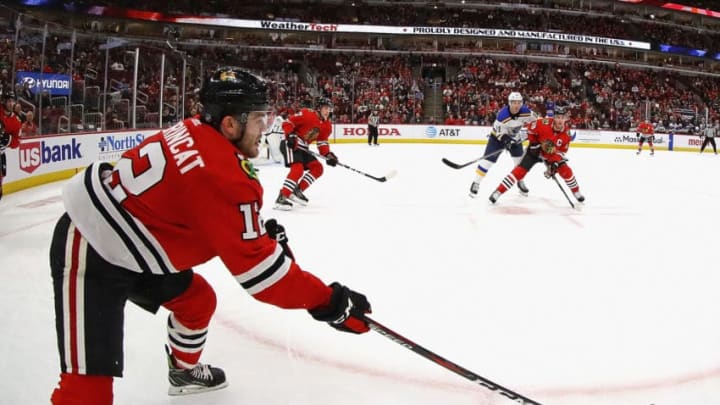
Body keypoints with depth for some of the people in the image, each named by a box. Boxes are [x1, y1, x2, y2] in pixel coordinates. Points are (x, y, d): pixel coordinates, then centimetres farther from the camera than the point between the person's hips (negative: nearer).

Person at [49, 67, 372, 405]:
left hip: (128, 245, 10)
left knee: (197, 300, 24)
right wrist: (328, 302, -20)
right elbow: (255, 266, -26)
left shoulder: (196, 132, -3)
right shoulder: (223, 177, -28)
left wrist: (261, 230, 5)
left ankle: (185, 371, 50)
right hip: (90, 252, -10)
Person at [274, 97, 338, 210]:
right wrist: (290, 136, -26)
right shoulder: (307, 114, -15)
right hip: (291, 144, -9)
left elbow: (322, 142, 8)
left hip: (303, 148, 9)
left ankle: (297, 191, 10)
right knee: (298, 169, -26)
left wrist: (328, 155, -9)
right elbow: (287, 122, -14)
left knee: (317, 168, 6)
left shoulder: (327, 126, 8)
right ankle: (281, 198, -28)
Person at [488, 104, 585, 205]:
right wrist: (534, 143, -13)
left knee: (565, 170, -7)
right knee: (521, 170, -16)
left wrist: (555, 162, -22)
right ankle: (498, 192, -14)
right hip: (535, 150, -3)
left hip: (551, 154, 3)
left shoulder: (566, 133, -18)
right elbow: (531, 129, -12)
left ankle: (576, 192, 19)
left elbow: (562, 150, -9)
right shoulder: (544, 123, -30)